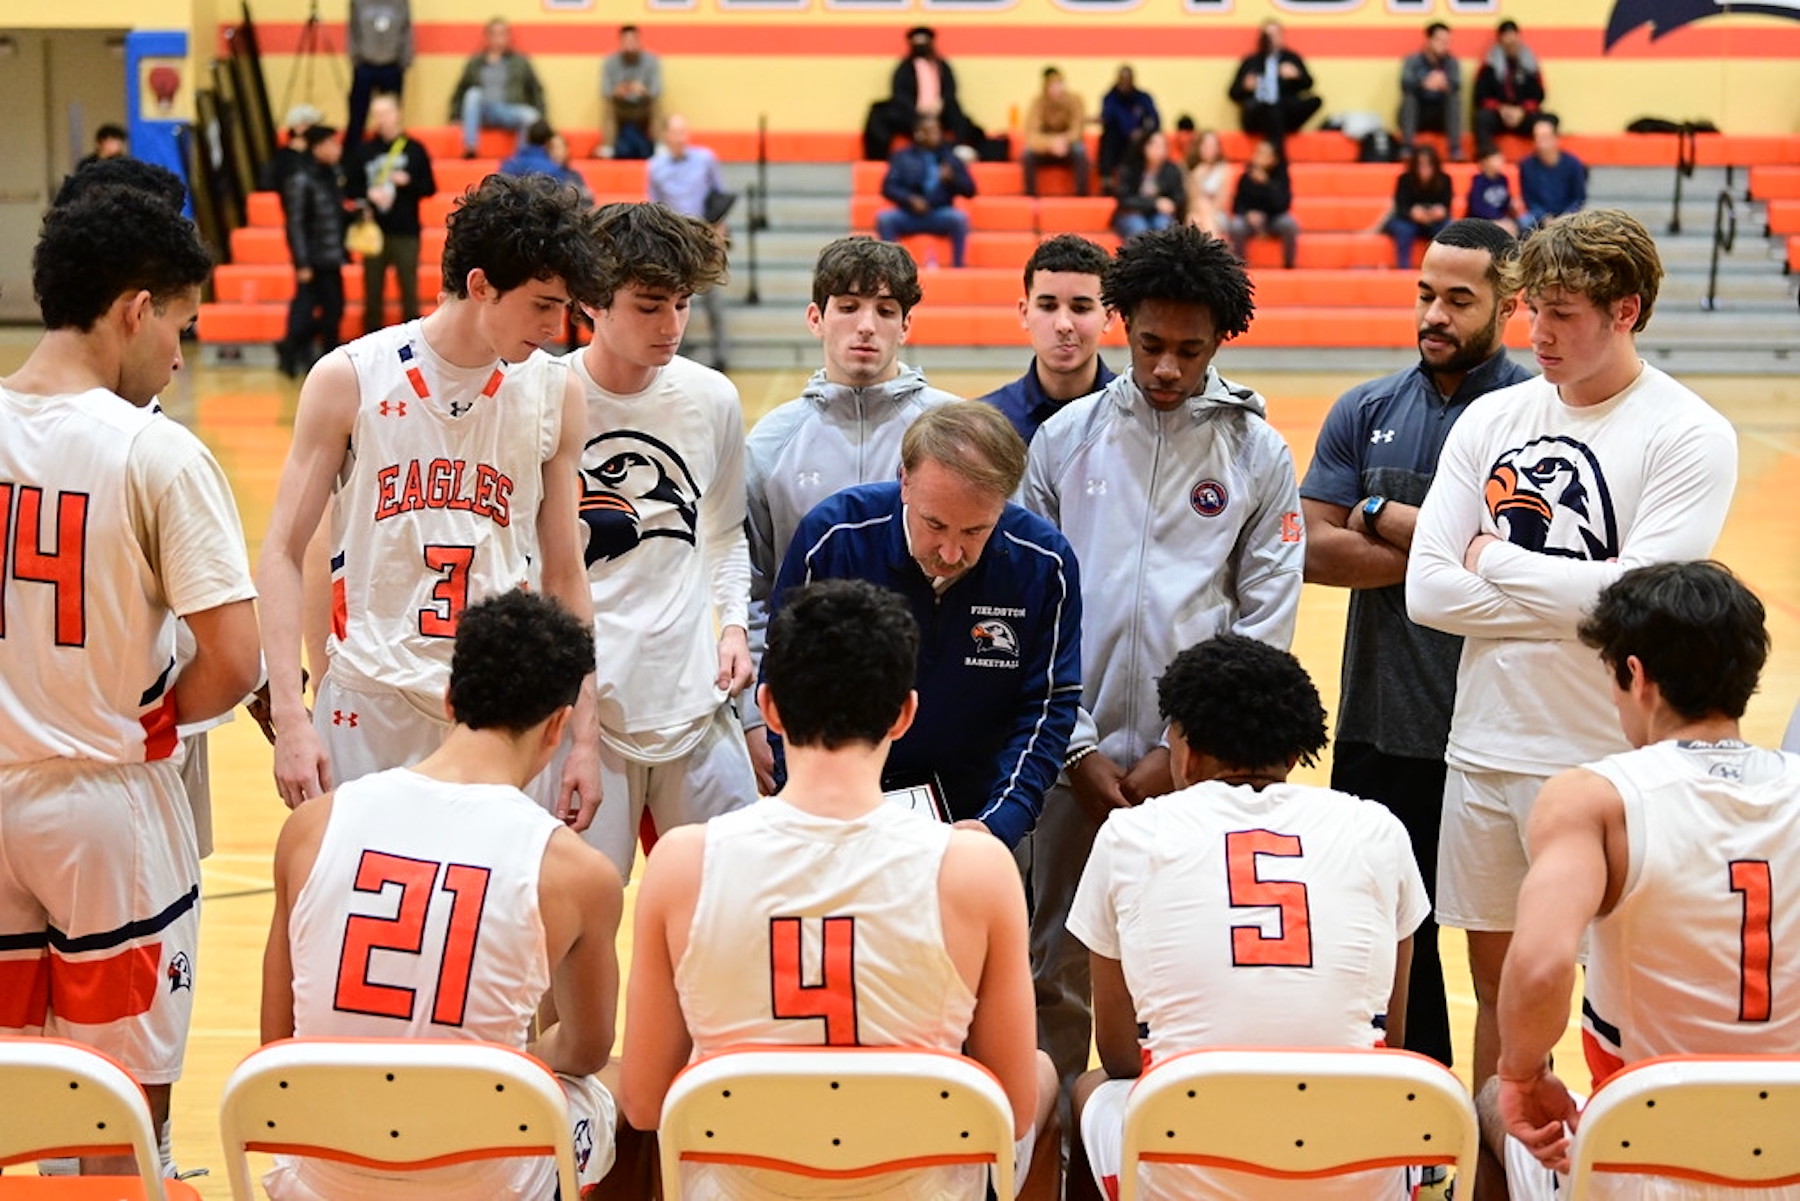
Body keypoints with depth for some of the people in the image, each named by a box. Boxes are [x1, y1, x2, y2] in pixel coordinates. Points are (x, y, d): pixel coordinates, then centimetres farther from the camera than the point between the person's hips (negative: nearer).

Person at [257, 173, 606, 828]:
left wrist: (584, 735, 6)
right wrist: (289, 716, -13)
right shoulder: (350, 380, -5)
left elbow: (564, 576, 9)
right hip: (368, 704, -2)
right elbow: (283, 554, -3)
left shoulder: (554, 394, 3)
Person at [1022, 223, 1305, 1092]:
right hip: (1079, 755, 1)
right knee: (1060, 966, 6)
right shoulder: (1065, 439, 6)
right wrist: (1079, 749, -3)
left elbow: (1265, 620, 1)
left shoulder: (1258, 452, 4)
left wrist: (1181, 752, -5)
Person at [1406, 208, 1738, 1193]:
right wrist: (1572, 600, -11)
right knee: (1498, 982, 15)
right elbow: (1428, 591, -2)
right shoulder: (1491, 421, 5)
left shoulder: (1690, 436, -8)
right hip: (1485, 750, 5)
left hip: (1608, 764, -5)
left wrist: (1496, 563, -8)